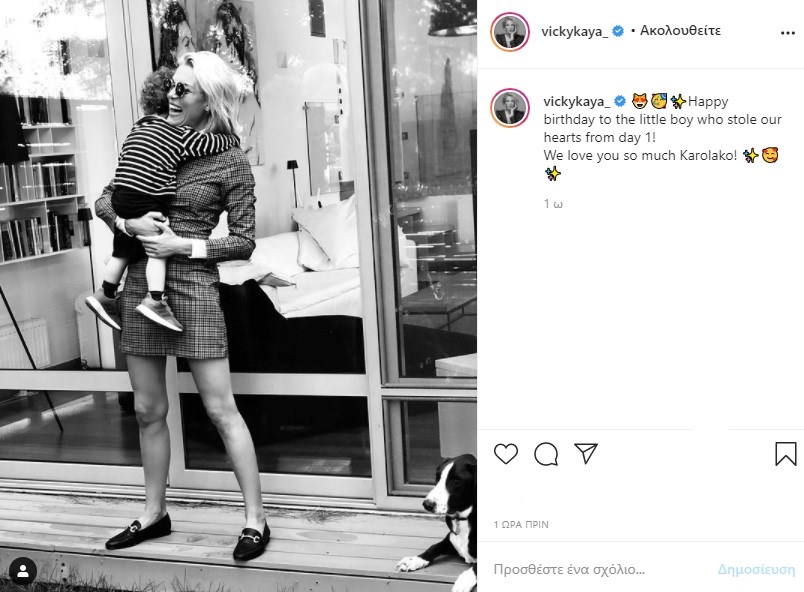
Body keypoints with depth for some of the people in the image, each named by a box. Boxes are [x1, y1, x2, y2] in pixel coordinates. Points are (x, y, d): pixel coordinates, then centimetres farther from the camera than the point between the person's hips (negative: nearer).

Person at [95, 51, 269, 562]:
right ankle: (155, 512, 28)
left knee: (221, 408, -3)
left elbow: (244, 242, -4)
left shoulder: (230, 161, -3)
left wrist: (184, 246, -14)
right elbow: (105, 200, 13)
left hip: (193, 284, -5)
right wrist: (127, 222, -8)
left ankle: (257, 518, 7)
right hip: (140, 285, 6)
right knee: (148, 409, 13)